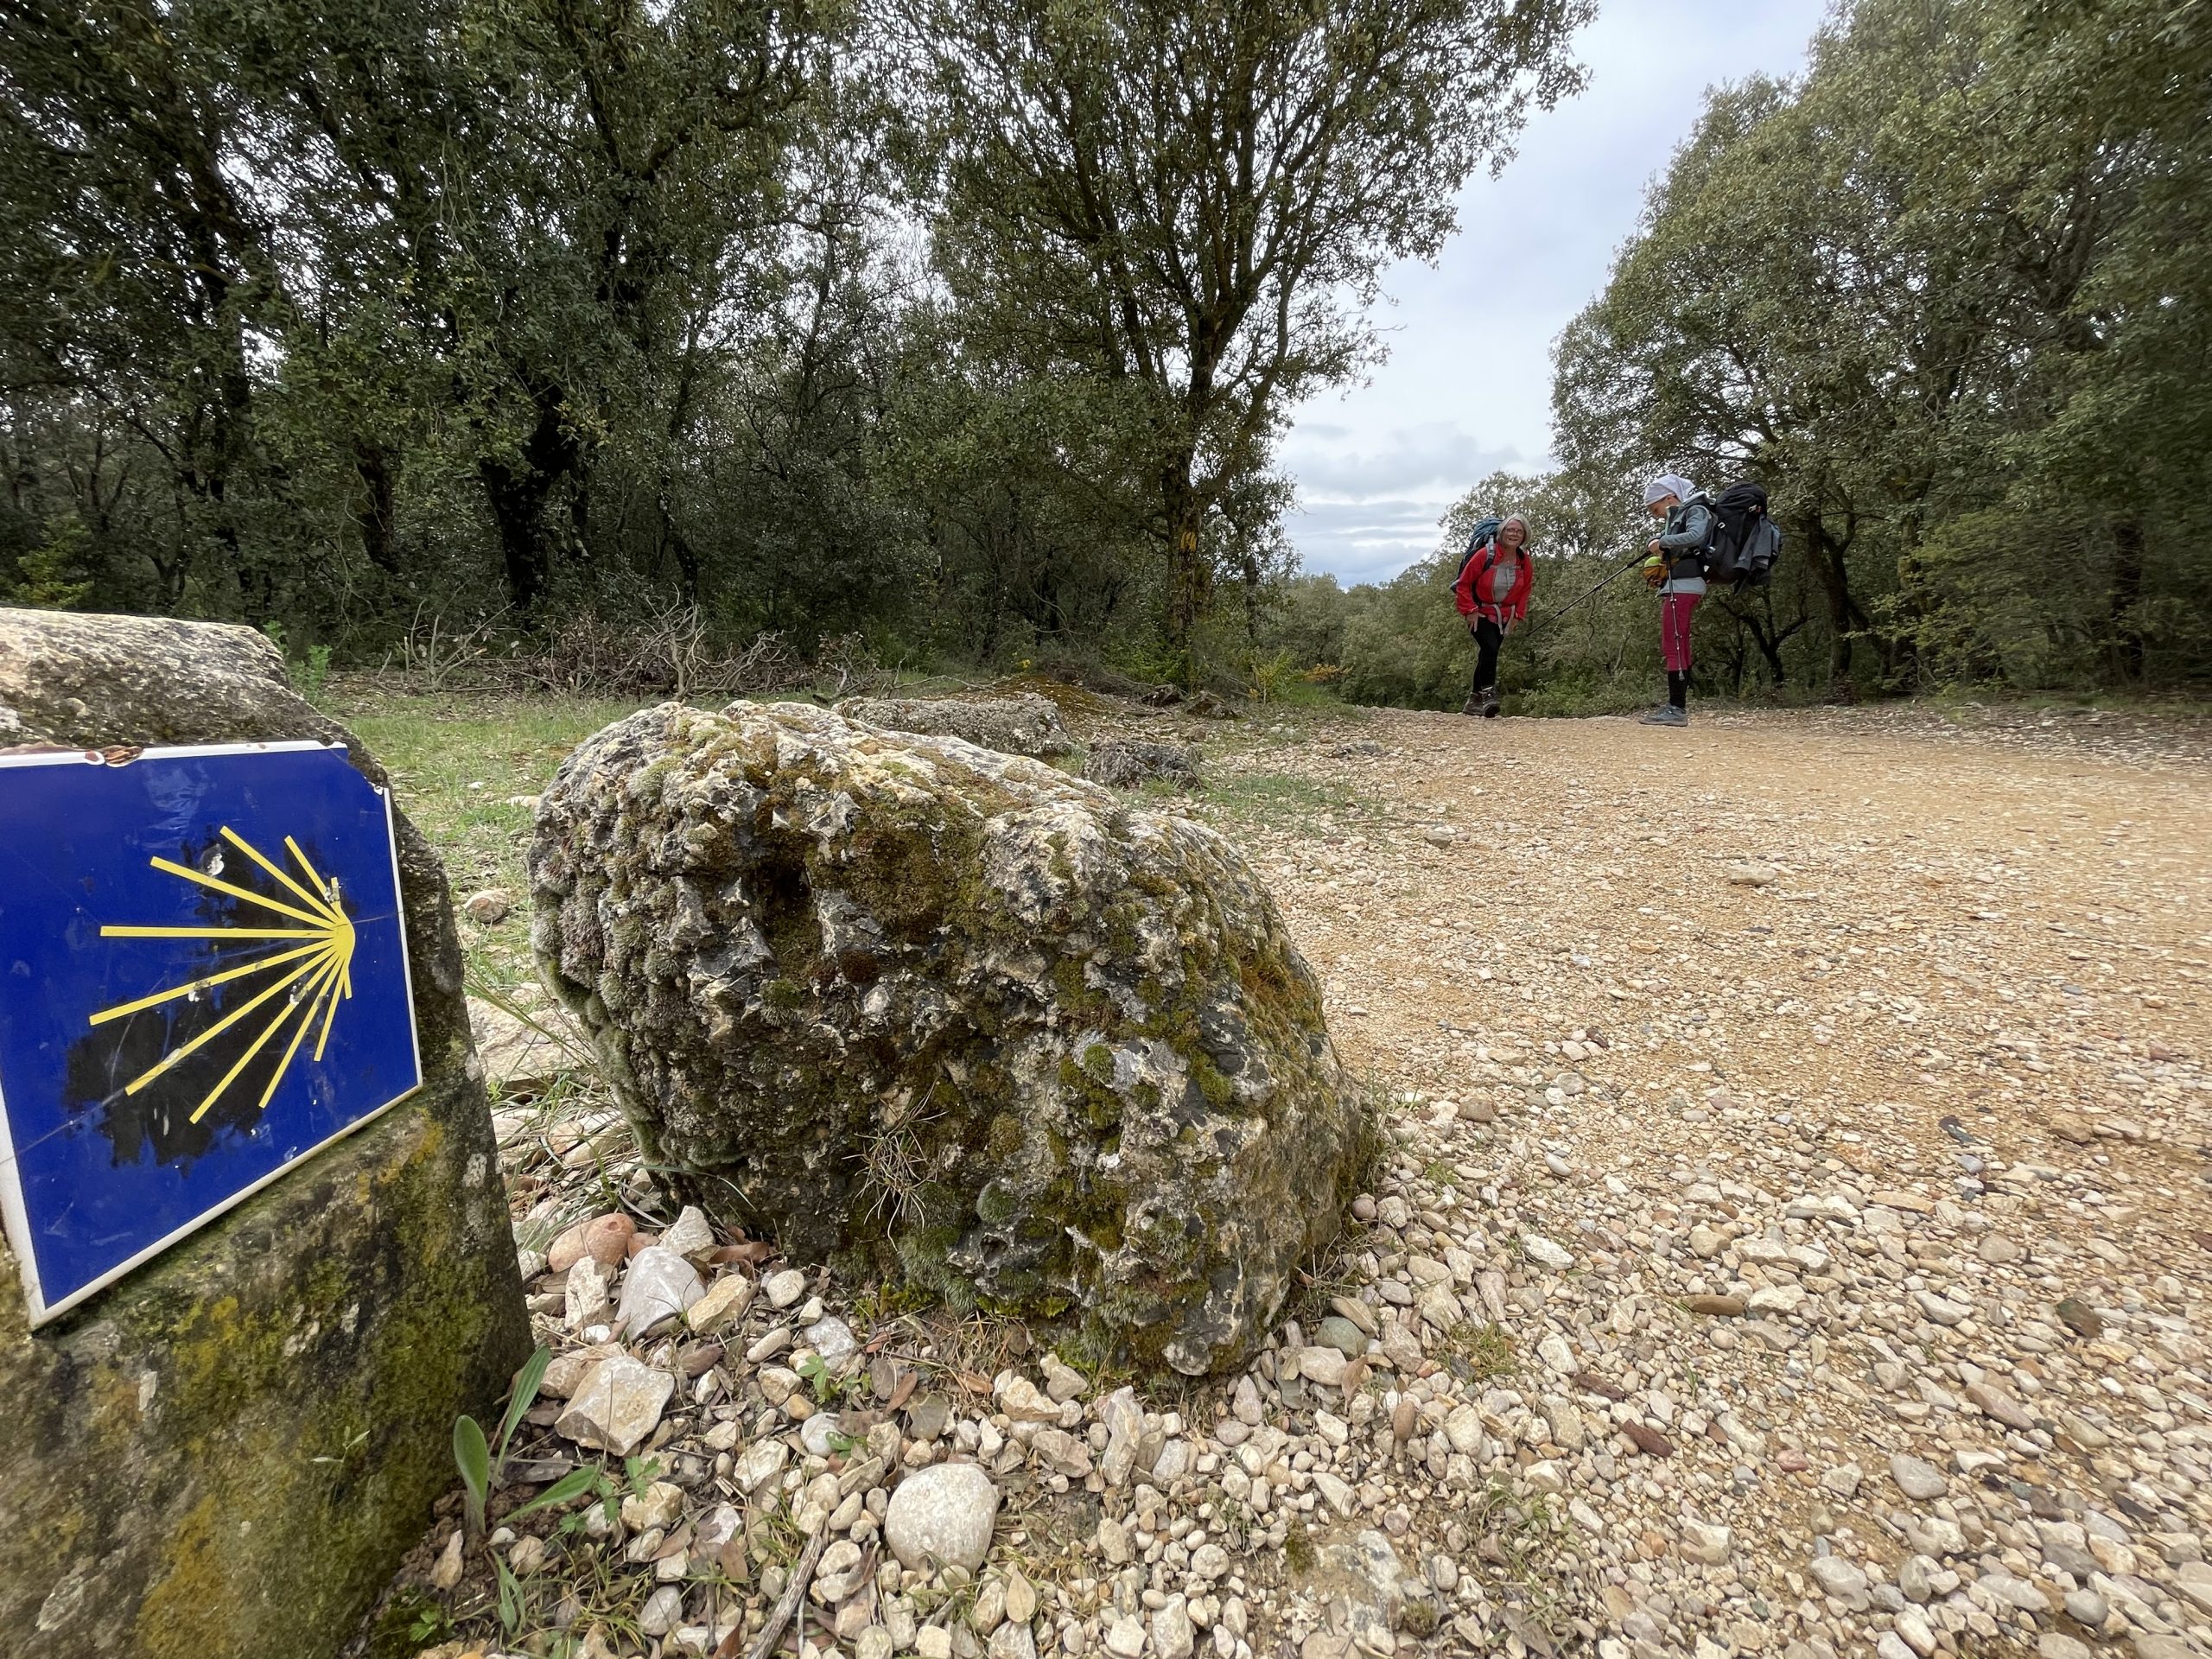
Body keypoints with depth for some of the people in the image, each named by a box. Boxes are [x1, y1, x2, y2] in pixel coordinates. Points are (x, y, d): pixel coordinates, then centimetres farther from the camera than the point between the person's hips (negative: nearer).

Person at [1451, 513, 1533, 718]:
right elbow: (1464, 584, -13)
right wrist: (1470, 610, -16)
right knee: (1490, 648, -25)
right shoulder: (1485, 555, -19)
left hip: (1504, 616, 6)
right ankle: (1488, 695, -25)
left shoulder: (1525, 561, -3)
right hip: (1480, 614, -5)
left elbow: (1525, 590, 11)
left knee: (1488, 654, 9)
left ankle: (1474, 699, 19)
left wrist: (1517, 615, 4)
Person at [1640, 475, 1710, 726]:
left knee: (1673, 647, -14)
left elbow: (1696, 536, -22)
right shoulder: (1678, 516, 25)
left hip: (1684, 587, -10)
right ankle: (1676, 705, 15)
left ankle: (1677, 709, -16)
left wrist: (1662, 542, -13)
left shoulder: (1697, 511, -2)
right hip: (1676, 587, 10)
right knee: (1677, 648, 11)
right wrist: (1658, 552, 4)